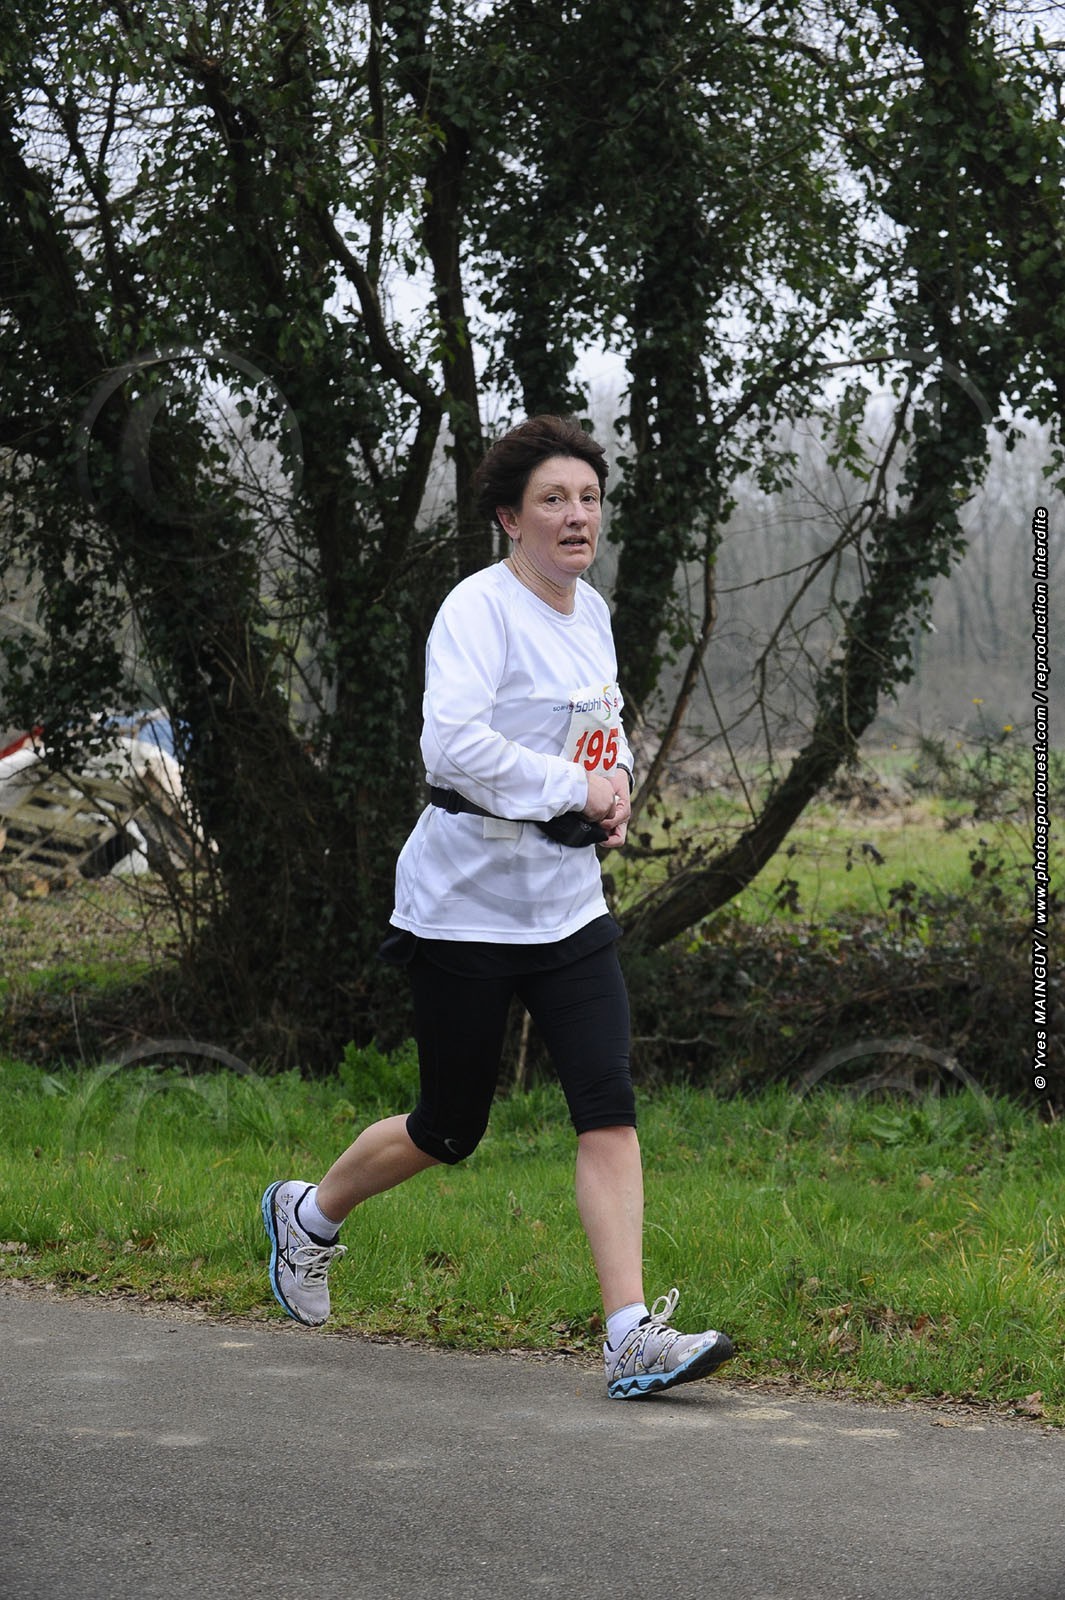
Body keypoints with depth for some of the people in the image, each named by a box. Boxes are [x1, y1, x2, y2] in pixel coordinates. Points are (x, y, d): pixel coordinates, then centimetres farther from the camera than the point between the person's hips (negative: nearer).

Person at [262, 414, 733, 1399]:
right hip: (467, 903, -6)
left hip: (568, 903, 6)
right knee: (450, 1130, 7)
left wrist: (617, 780, 6)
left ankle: (634, 1338, -13)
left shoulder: (590, 610, 9)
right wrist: (575, 790, -23)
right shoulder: (478, 609, -15)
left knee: (609, 1103, -9)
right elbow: (454, 739, -29)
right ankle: (312, 1214, 36)